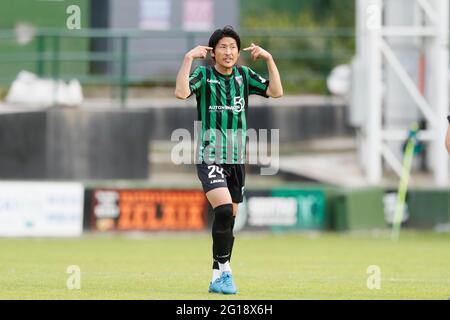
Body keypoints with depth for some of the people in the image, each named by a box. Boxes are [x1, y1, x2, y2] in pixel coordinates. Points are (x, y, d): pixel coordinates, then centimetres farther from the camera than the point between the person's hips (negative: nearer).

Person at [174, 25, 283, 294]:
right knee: (224, 209, -24)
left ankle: (218, 278, 17)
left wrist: (269, 59, -5)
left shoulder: (244, 76, 9)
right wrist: (189, 58, -23)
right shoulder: (204, 74, -4)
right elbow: (181, 93, -21)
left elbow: (276, 92, 1)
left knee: (229, 219, 8)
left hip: (237, 158, 5)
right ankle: (223, 270, -12)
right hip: (210, 157, -5)